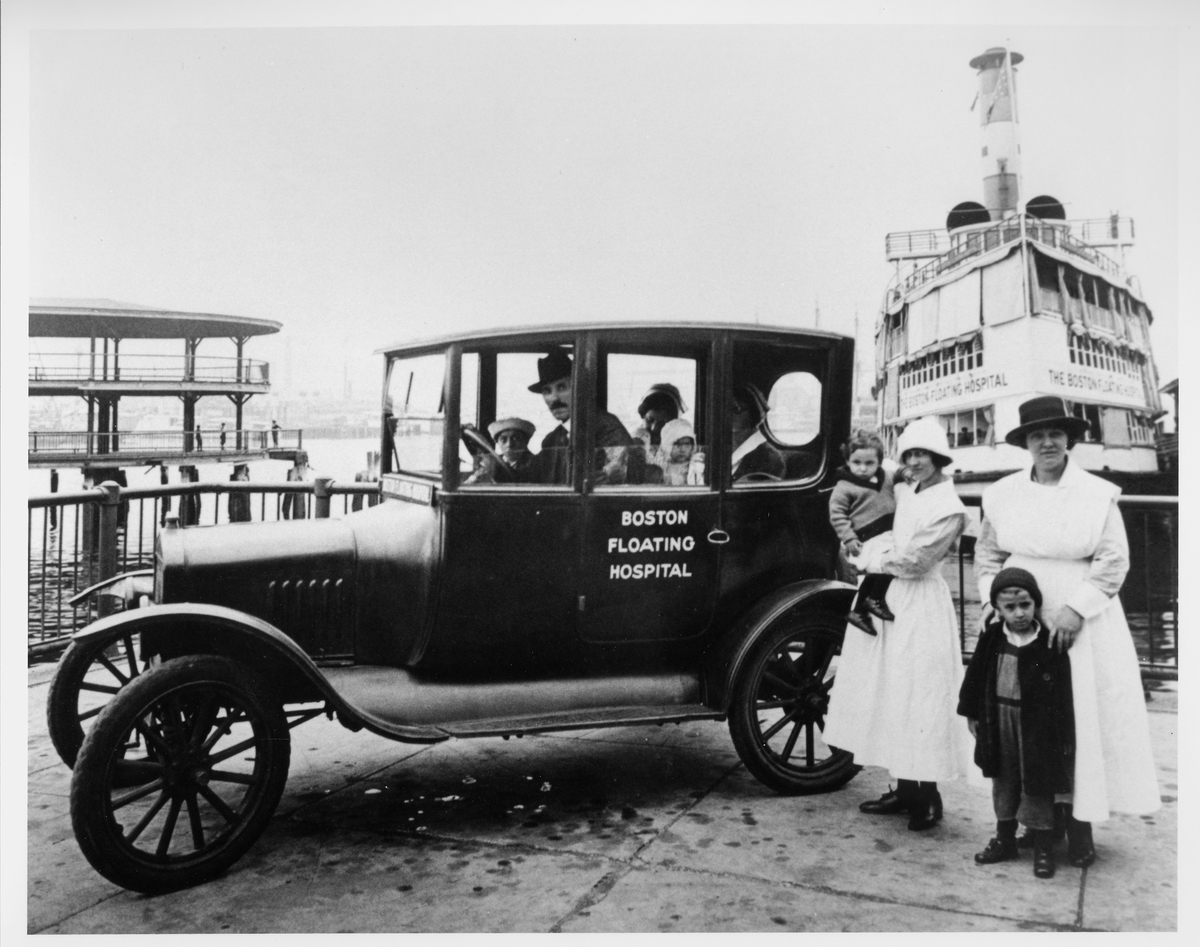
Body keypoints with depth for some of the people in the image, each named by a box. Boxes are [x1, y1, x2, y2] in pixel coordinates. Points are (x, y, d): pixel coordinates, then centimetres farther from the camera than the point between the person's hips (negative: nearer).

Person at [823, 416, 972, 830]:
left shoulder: (948, 509, -12)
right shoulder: (904, 492, 10)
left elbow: (912, 561, -15)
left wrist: (870, 561, -4)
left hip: (920, 606, -8)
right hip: (888, 598, 8)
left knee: (919, 698, -2)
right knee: (893, 695, 11)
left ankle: (928, 795, 10)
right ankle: (906, 788, 21)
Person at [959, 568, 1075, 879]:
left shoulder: (1049, 644, -15)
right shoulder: (992, 639, -5)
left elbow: (1062, 695, -12)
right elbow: (976, 677, 5)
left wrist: (1063, 738, -11)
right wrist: (972, 713, 7)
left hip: (1036, 727, -4)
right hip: (999, 722, 4)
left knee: (1038, 786, 6)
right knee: (1003, 781, 17)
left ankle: (1043, 848, 20)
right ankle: (1005, 839, 31)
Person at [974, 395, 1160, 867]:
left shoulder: (1098, 494, -2)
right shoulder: (1002, 494, 6)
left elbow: (1113, 560, -5)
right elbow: (987, 554, 12)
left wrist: (1076, 608, -15)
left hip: (1082, 623, -2)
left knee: (1083, 717, 0)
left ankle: (1078, 824, 9)